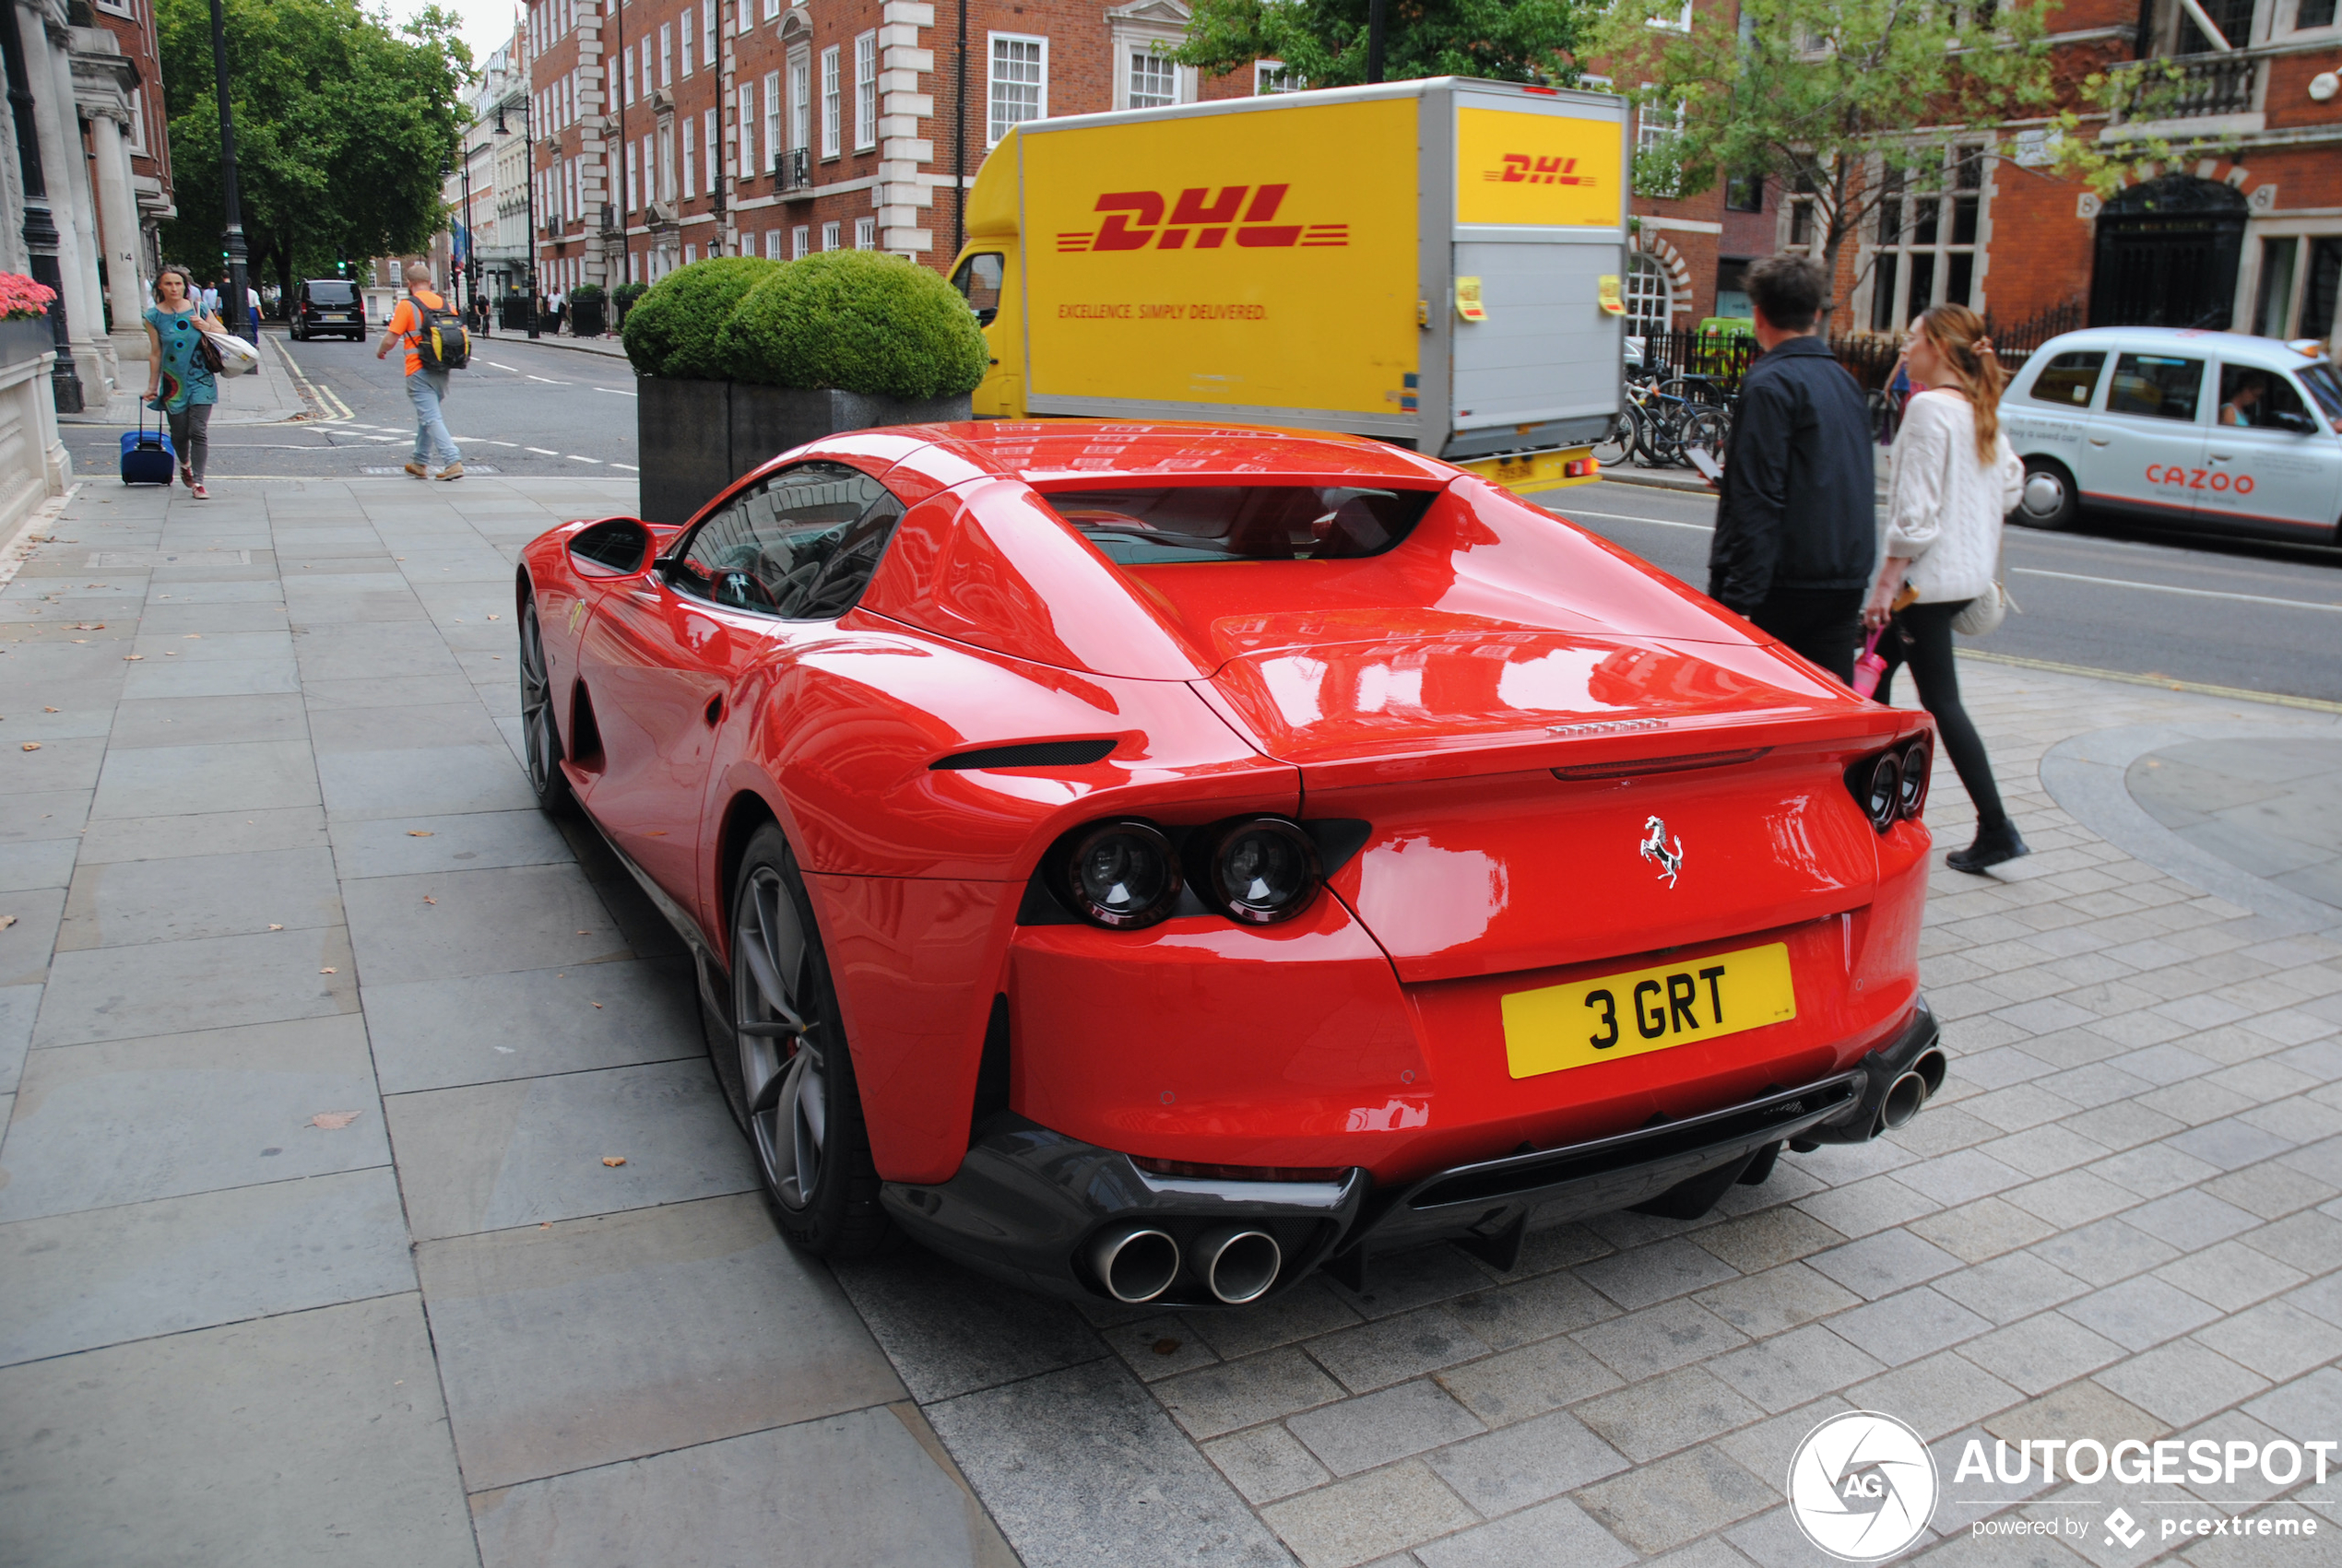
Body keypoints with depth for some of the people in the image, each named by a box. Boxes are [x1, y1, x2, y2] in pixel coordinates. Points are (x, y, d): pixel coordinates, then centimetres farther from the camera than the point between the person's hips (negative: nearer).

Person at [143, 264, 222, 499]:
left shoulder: (199, 310, 1)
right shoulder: (154, 316, 0)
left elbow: (224, 332, 13)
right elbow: (155, 353, 5)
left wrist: (207, 327, -8)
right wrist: (152, 386, 7)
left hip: (200, 380, -1)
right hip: (173, 383, 1)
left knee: (198, 432, -10)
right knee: (179, 433, 9)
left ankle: (197, 482, -6)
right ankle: (185, 465, 40)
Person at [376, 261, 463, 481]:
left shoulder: (406, 306, -8)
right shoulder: (445, 303, 6)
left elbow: (390, 339, -11)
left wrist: (380, 351, 10)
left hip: (419, 371, -6)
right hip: (442, 371, 6)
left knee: (431, 417, -7)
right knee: (427, 415, 19)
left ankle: (453, 461, -19)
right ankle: (420, 463, 26)